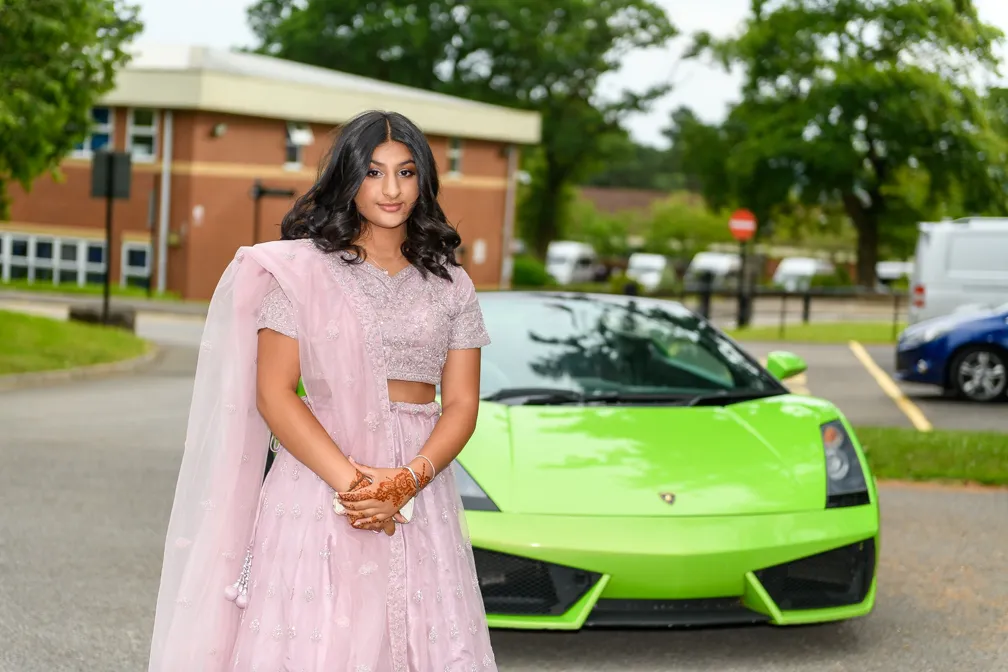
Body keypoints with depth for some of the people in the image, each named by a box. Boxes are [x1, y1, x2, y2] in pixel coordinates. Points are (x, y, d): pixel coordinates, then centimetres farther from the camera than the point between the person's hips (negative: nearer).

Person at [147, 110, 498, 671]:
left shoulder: (450, 286, 10)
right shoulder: (300, 269, 1)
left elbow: (461, 403, 4)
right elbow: (273, 394, -5)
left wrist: (406, 482, -13)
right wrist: (351, 479, -16)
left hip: (421, 495, 3)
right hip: (319, 490, -3)